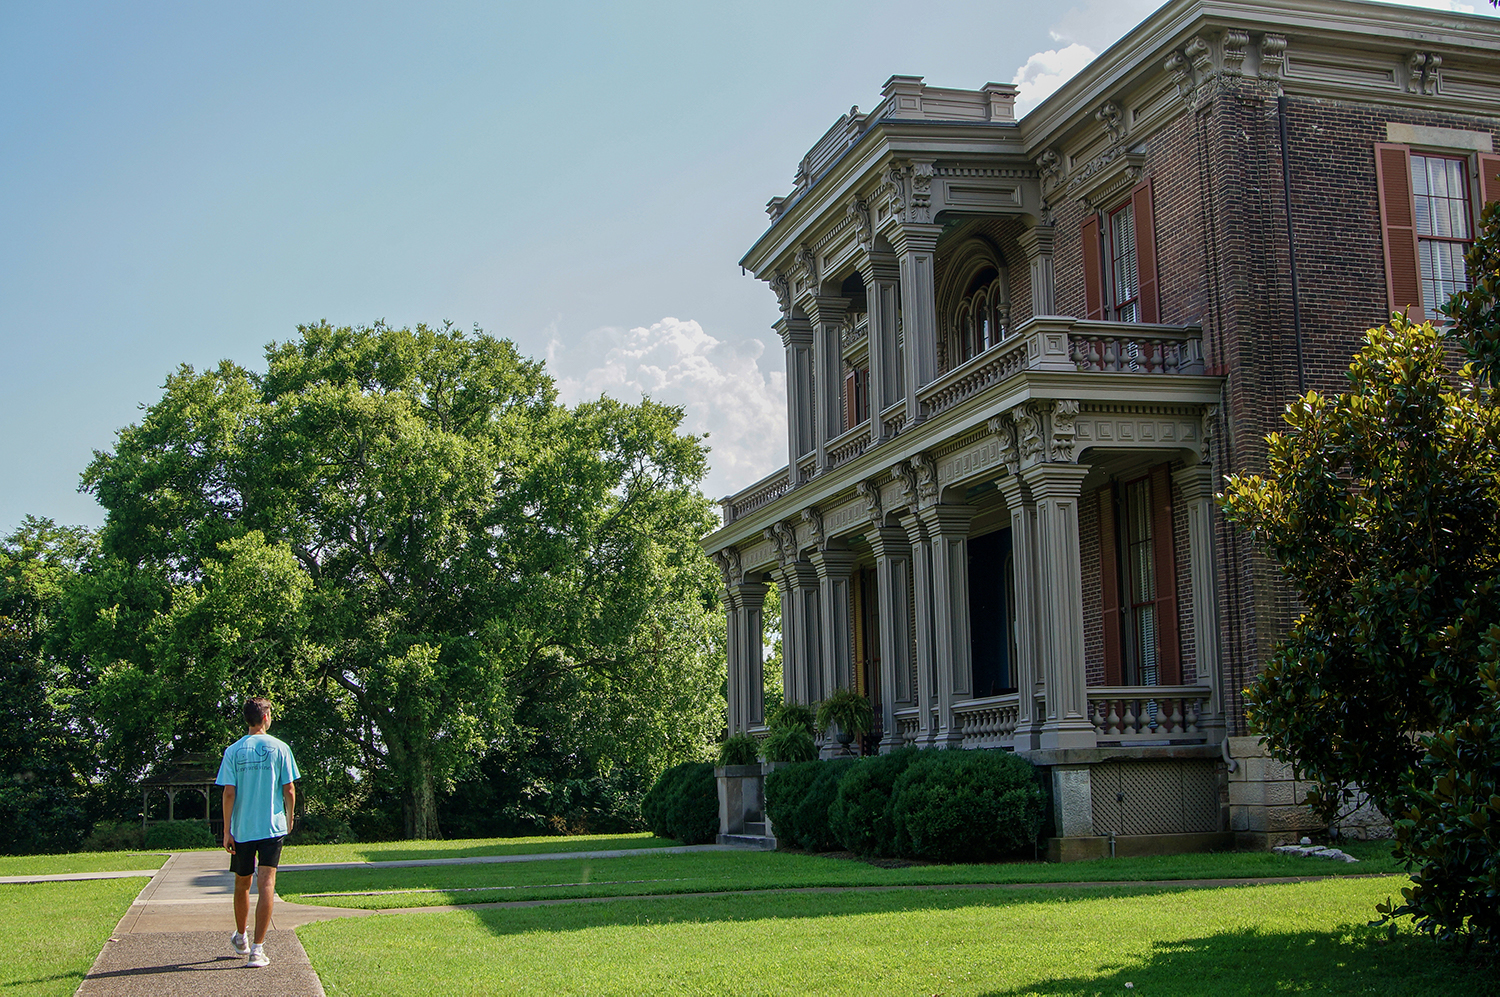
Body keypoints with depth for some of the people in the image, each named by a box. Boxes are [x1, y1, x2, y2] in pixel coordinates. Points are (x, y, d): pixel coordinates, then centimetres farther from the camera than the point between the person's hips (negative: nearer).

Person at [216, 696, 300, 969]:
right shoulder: (279, 748, -2)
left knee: (242, 884, 18)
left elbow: (229, 793, -5)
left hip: (241, 829, 2)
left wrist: (227, 831, -1)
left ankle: (240, 937, 38)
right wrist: (289, 819, 15)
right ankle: (257, 949, -13)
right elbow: (289, 789, -1)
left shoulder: (233, 751, 0)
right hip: (272, 827, -2)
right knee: (267, 884, -5)